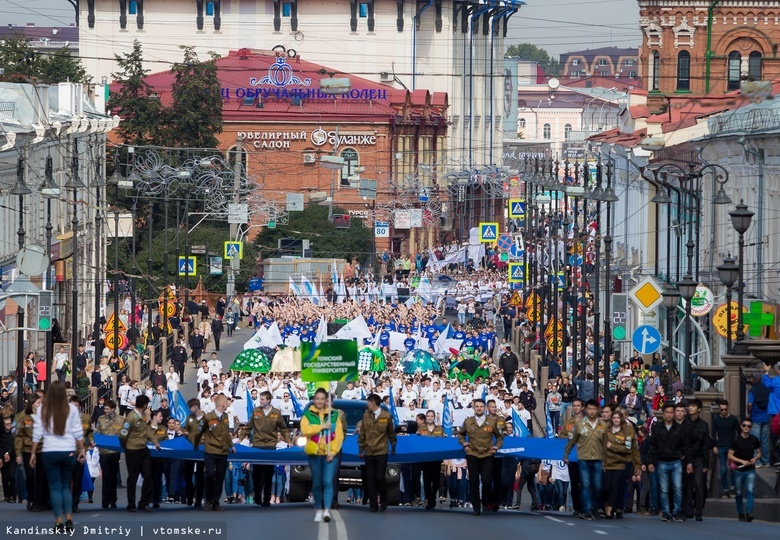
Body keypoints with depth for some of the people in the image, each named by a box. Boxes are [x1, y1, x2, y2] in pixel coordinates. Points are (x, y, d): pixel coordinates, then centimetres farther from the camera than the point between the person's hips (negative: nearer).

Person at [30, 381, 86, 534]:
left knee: (55, 487, 5)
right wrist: (82, 449, 10)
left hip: (49, 452, -1)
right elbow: (78, 432, 0)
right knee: (65, 486, 15)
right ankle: (69, 520, 4)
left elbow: (37, 433, -1)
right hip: (68, 451, 1)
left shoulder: (42, 410, -2)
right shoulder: (71, 409, -1)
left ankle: (59, 522, 0)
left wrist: (33, 453, 5)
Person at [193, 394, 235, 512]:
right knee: (210, 474, -16)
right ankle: (208, 500, 2)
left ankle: (215, 503, 11)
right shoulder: (208, 418, -10)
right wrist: (195, 446, 12)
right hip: (210, 452, -5)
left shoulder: (225, 417, 8)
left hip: (223, 452, 5)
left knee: (219, 478, 4)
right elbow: (199, 432, 1)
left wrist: (231, 445, 25)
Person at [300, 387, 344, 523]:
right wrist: (322, 426, -15)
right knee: (317, 483, 7)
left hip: (330, 454, -1)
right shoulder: (308, 415, 5)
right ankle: (318, 510, 19)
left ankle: (327, 510, -19)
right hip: (314, 454, 1)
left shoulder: (334, 415, 6)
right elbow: (305, 430, -12)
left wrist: (333, 452, -10)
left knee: (328, 482, -12)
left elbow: (339, 435, 0)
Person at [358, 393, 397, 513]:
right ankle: (373, 505, 6)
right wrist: (361, 450, 9)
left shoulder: (386, 416, -2)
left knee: (380, 478, -7)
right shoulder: (366, 416, 5)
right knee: (370, 479, 0)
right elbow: (362, 434, 9)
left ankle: (383, 501, 14)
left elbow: (391, 433, 9)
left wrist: (393, 448, 17)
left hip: (381, 452, -3)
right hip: (368, 453, 3)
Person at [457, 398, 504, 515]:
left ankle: (487, 503, 17)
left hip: (487, 455, -1)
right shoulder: (468, 422, 4)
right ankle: (476, 507, 10)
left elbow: (500, 436, 14)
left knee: (487, 481, -8)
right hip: (472, 455, 1)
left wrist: (497, 446, 0)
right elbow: (460, 434, 21)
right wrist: (463, 443, 4)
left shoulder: (492, 421, 0)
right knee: (473, 482, 1)